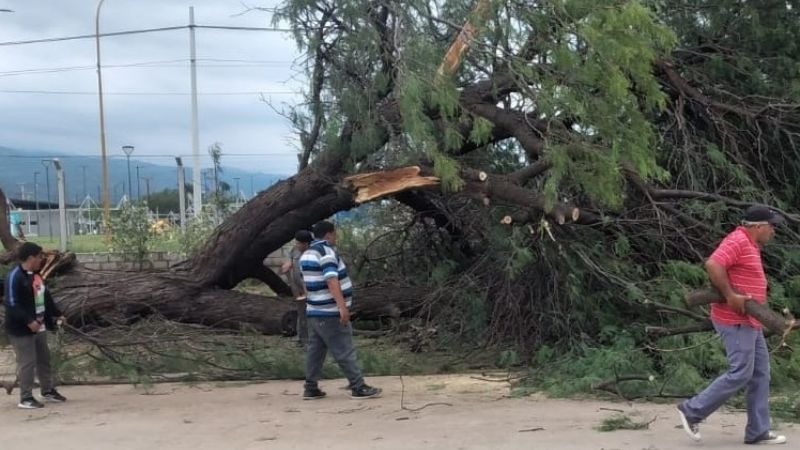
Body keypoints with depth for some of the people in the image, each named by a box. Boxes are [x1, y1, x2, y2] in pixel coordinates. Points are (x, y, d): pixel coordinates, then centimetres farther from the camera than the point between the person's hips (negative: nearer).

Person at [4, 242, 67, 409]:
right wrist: (28, 321, -27)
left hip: (39, 326, 9)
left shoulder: (36, 275, 11)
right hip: (22, 328, -9)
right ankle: (26, 398, 3)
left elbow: (46, 297, 22)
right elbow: (11, 304, -23)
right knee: (27, 362, -5)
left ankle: (48, 391, 30)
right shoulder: (15, 276, -18)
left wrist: (56, 314, 20)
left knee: (44, 359, 17)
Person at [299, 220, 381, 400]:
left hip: (314, 311, 9)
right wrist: (342, 307, -31)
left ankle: (310, 388, 12)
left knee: (315, 350, 11)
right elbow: (332, 281, -25)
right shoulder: (326, 252, -15)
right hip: (330, 313, -9)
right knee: (345, 351, -5)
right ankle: (359, 387, -2)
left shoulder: (306, 255, 13)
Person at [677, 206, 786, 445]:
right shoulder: (738, 241, -15)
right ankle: (692, 410, -1)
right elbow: (712, 265, -29)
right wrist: (730, 296, -26)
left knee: (760, 374, 8)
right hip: (735, 321, -10)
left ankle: (758, 431, 11)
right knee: (740, 374, -10)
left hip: (749, 321, 10)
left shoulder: (750, 245, 17)